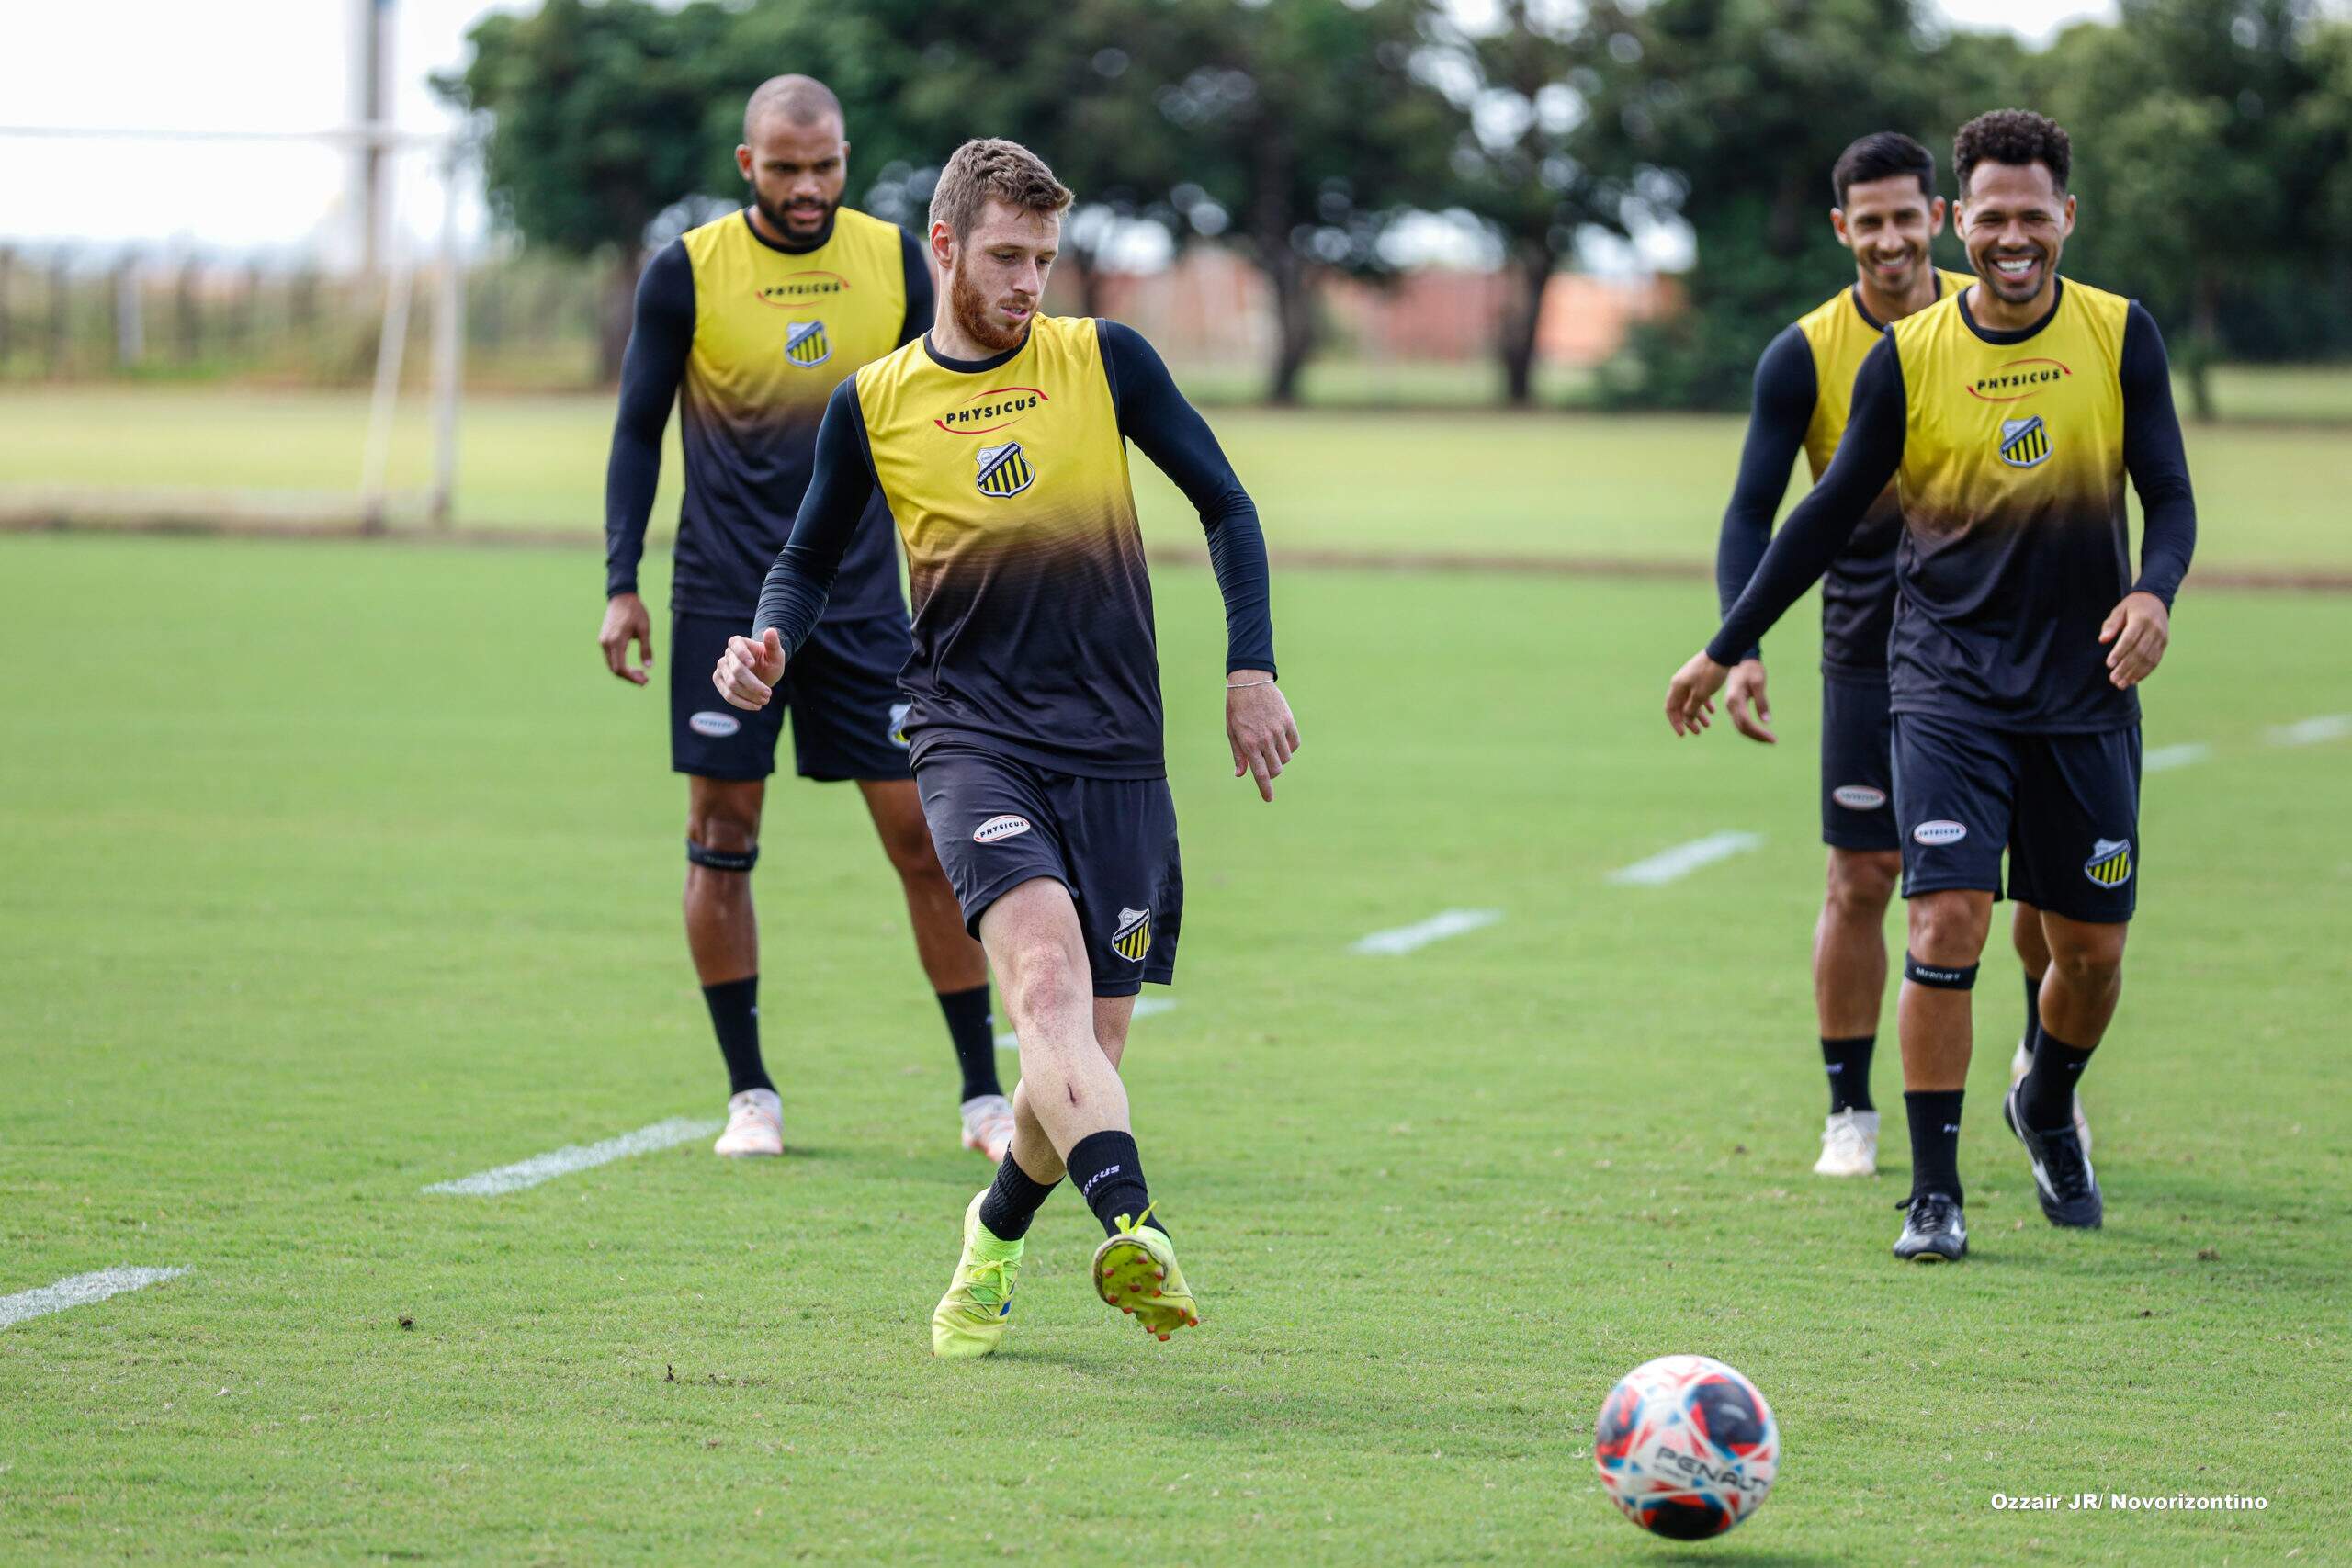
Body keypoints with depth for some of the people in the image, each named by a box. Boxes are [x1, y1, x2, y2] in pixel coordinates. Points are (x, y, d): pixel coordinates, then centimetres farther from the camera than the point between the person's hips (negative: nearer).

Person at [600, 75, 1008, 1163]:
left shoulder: (893, 260, 3)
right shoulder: (686, 274, -3)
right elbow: (638, 431, 3)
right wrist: (622, 584, -3)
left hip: (861, 596, 1)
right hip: (725, 601, -1)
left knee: (924, 836, -3)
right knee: (722, 839, -1)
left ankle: (983, 1097, 4)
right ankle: (750, 1095, 12)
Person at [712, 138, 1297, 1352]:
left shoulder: (1105, 362, 5)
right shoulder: (873, 406, 6)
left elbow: (1225, 507, 12)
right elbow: (809, 559, 18)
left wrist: (1250, 670, 4)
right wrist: (772, 642, -4)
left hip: (1114, 750, 2)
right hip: (972, 737, -2)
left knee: (1089, 1046, 2)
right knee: (1046, 966, -28)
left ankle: (995, 1237, 31)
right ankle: (1130, 1227, -46)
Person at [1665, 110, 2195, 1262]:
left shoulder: (2120, 336, -1)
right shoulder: (1906, 357, -3)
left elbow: (2169, 495, 0)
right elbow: (1831, 512, 5)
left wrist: (2153, 593, -22)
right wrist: (1727, 649, 6)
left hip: (2085, 690, 2)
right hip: (1947, 681, -2)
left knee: (2090, 949, 7)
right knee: (1948, 921, -15)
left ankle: (2045, 1113, 39)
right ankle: (1933, 1195, -5)